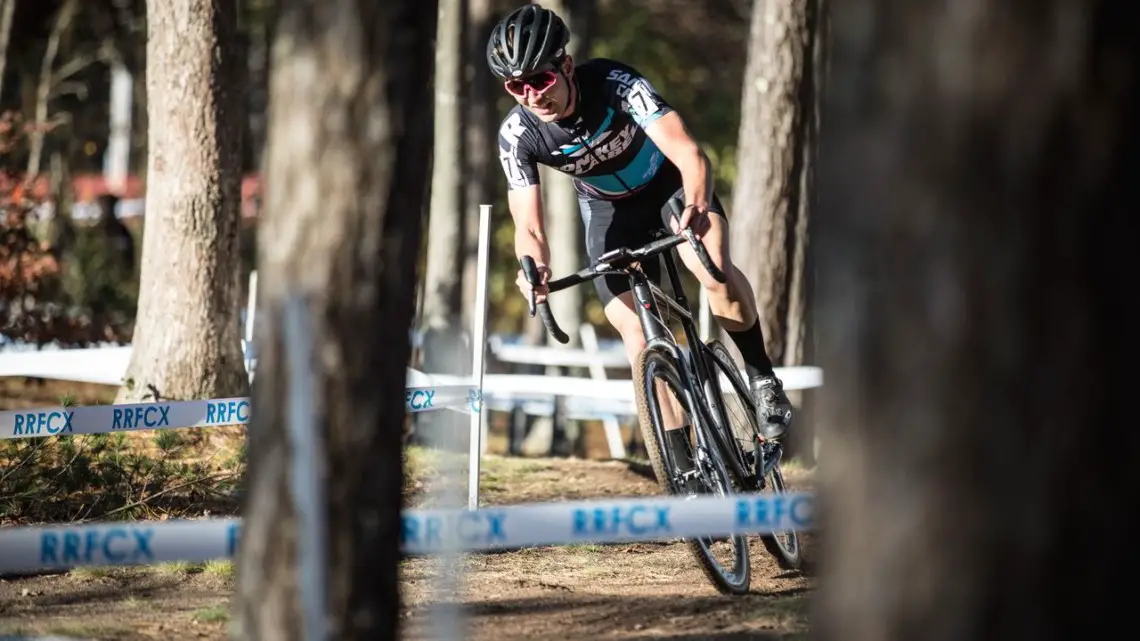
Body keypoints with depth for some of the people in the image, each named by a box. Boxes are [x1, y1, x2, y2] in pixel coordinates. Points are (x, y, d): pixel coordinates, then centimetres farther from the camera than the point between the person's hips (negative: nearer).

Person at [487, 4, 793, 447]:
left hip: (669, 181, -3)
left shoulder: (614, 84, -34)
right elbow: (529, 226, -26)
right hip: (609, 208, 3)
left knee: (714, 269, -31)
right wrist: (534, 267, -50)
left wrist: (697, 207, -63)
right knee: (636, 332, -12)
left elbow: (688, 153, -41)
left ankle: (762, 378, -8)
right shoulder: (517, 136, -25)